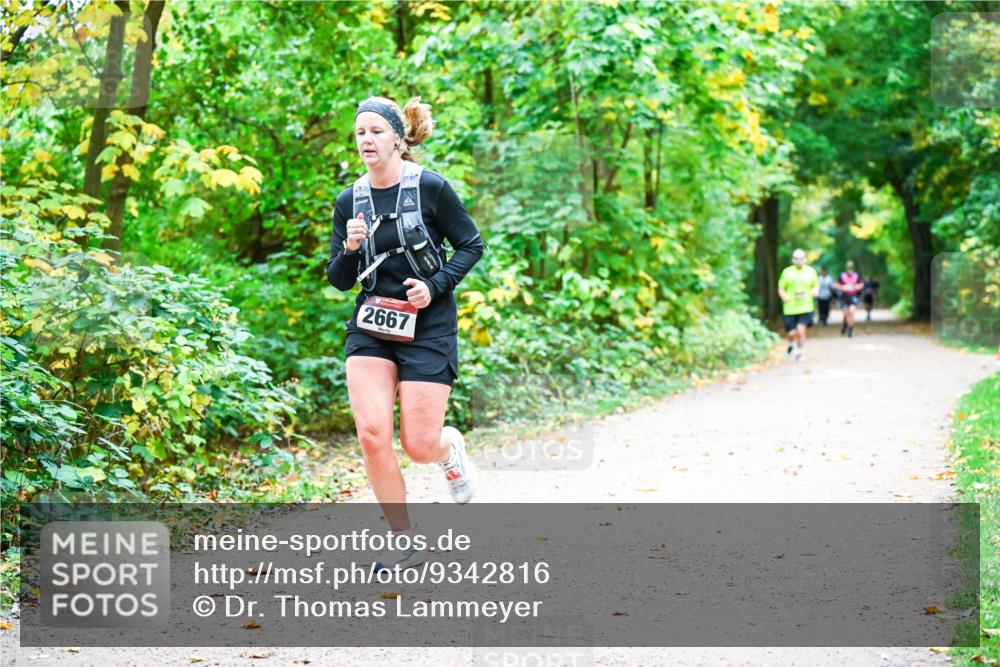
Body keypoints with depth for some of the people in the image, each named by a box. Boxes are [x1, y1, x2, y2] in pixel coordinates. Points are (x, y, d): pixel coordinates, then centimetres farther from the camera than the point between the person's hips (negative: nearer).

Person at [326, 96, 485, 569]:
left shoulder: (431, 188, -7)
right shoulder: (349, 201, 4)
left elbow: (471, 245, 0)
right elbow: (339, 280, 8)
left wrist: (436, 285, -14)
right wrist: (350, 248, -13)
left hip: (427, 328, -3)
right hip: (370, 329, 3)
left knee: (419, 445, -6)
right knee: (371, 433, -12)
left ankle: (451, 448, 34)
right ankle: (406, 544, 3)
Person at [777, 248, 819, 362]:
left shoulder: (811, 271, 6)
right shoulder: (787, 272, 3)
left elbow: (816, 285, 18)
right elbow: (781, 288, 7)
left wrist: (815, 290, -6)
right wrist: (784, 297, -14)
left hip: (805, 307, 0)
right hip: (790, 308, 0)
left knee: (800, 330, -17)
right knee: (791, 333, -1)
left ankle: (801, 352, 5)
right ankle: (791, 344, 37)